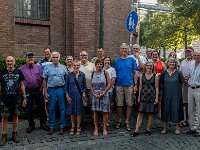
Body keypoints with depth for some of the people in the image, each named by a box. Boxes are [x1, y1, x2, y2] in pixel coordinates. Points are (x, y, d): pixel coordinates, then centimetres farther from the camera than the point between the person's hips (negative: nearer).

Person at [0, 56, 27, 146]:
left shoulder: (18, 72, 1)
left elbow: (22, 85, 6)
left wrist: (24, 97, 3)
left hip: (16, 99, 1)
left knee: (15, 116, 9)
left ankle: (14, 134, 23)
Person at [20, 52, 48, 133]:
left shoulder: (38, 67, 7)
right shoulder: (21, 69, 4)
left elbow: (42, 78, 4)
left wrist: (41, 88, -3)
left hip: (38, 91, 1)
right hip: (27, 91, 0)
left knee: (41, 108, 6)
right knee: (28, 109, 9)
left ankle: (43, 124, 21)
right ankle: (31, 125, 24)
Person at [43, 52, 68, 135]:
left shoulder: (63, 67, 7)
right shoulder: (47, 68, 5)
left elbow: (66, 79, 7)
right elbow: (44, 80, 4)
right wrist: (45, 92, -1)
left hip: (61, 89, 1)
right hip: (51, 90, 0)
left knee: (62, 108, 3)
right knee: (51, 109, 6)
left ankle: (62, 127, 14)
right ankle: (51, 127, 17)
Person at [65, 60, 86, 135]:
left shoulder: (82, 75, 1)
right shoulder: (69, 74, -1)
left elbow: (84, 85, 9)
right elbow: (66, 85, 2)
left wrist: (84, 92, -6)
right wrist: (67, 95, -4)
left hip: (79, 95, 0)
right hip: (71, 95, 0)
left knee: (79, 111, 4)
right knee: (72, 111, 7)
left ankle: (78, 127, 17)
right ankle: (72, 127, 20)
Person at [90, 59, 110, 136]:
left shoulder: (105, 73, -1)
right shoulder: (93, 74, 6)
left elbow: (108, 84, -4)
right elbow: (91, 85, 6)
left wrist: (103, 93, -11)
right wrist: (94, 93, -7)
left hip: (104, 94, -2)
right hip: (95, 95, 2)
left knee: (105, 112, 1)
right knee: (95, 111, 4)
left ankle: (104, 129, 12)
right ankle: (96, 128, 14)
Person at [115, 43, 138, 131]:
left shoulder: (132, 60, 5)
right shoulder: (117, 61, 8)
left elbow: (135, 73, 5)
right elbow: (115, 73, 11)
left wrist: (135, 85, -2)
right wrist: (114, 84, 4)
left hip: (129, 85, -1)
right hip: (119, 85, 1)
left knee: (129, 104, 2)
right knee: (119, 104, 6)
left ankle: (127, 122, 12)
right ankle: (119, 121, 18)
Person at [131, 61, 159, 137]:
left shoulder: (155, 76, 2)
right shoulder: (142, 75, 7)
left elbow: (156, 88, 1)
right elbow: (140, 86, 9)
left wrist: (156, 98, -4)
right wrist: (139, 96, 7)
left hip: (151, 97, -1)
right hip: (143, 97, 1)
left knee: (150, 113, 6)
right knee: (140, 113, -1)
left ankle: (148, 129, 17)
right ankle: (136, 130, 1)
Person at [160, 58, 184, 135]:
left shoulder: (178, 73, -1)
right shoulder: (164, 73, 2)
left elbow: (181, 82, 8)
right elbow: (161, 83, 11)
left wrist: (175, 88, 2)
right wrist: (165, 89, 3)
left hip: (176, 95, -1)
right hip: (166, 95, 1)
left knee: (176, 110, 2)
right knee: (165, 110, 6)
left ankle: (177, 128, 17)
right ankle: (165, 127, 19)